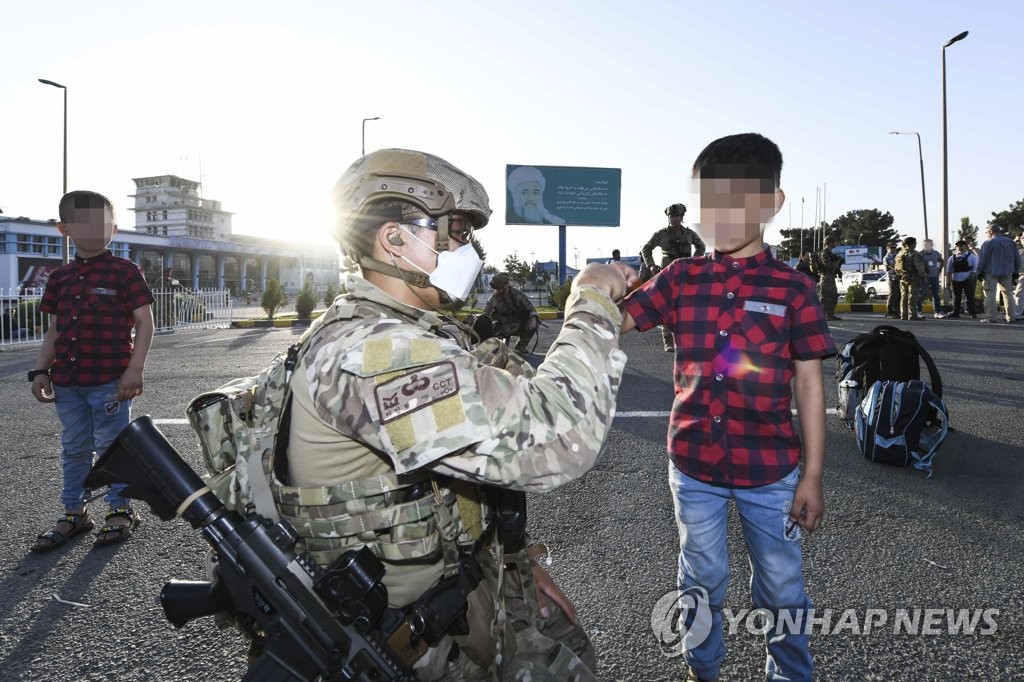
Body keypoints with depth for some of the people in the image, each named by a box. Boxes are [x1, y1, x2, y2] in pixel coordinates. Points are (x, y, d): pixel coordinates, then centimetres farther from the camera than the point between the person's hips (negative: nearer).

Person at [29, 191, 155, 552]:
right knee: (74, 450, 14)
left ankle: (121, 511, 17)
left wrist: (135, 369, -16)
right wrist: (40, 371, 8)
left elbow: (144, 322, -9)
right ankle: (74, 514, 26)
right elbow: (54, 330, 16)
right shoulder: (60, 277, 11)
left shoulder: (124, 271, -5)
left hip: (110, 380, -5)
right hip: (67, 381, 6)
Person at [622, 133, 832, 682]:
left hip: (769, 470, -1)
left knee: (781, 587, 15)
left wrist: (812, 477, -4)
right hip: (693, 465, 2)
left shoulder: (793, 288, -6)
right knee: (701, 581, 20)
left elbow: (809, 385, -4)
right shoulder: (680, 278, -1)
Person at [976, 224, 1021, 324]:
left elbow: (982, 258, -12)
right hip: (1007, 273, 5)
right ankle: (1010, 317, 12)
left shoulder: (988, 242, -10)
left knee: (990, 294, -2)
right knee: (1007, 294, 11)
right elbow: (1017, 258, 12)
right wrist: (1016, 272, 18)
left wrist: (979, 271, -3)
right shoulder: (1011, 242, 9)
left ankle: (992, 316, -6)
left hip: (991, 272, -5)